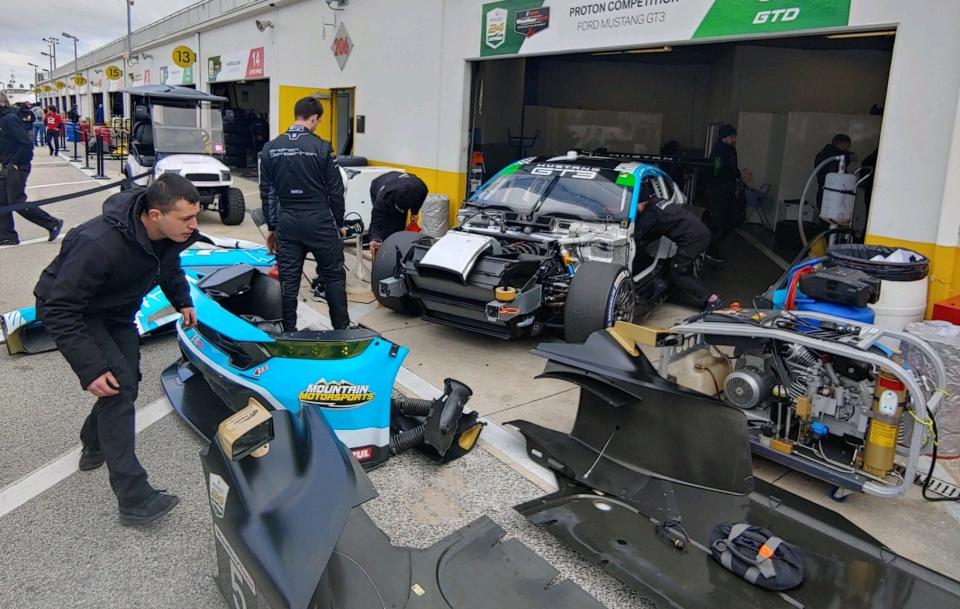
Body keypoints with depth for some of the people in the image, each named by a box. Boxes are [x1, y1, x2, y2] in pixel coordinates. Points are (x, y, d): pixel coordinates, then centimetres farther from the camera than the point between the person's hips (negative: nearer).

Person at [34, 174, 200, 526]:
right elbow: (61, 311, -35)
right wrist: (90, 369, -37)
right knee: (117, 384, -20)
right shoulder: (100, 245, -40)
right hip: (69, 309, -8)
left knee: (127, 381, 14)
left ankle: (94, 446, 45)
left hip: (115, 311, 8)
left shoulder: (172, 231, -17)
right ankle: (133, 499, -19)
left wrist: (182, 300, 3)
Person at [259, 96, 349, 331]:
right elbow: (335, 190, -4)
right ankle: (341, 329, 13)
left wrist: (271, 227, 16)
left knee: (288, 280, 9)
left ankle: (289, 332, 16)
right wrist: (339, 223, 8)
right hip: (319, 221, -4)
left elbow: (266, 193, 8)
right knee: (334, 276, 8)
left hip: (287, 223, 4)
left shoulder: (270, 148, 5)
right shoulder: (321, 147, -8)